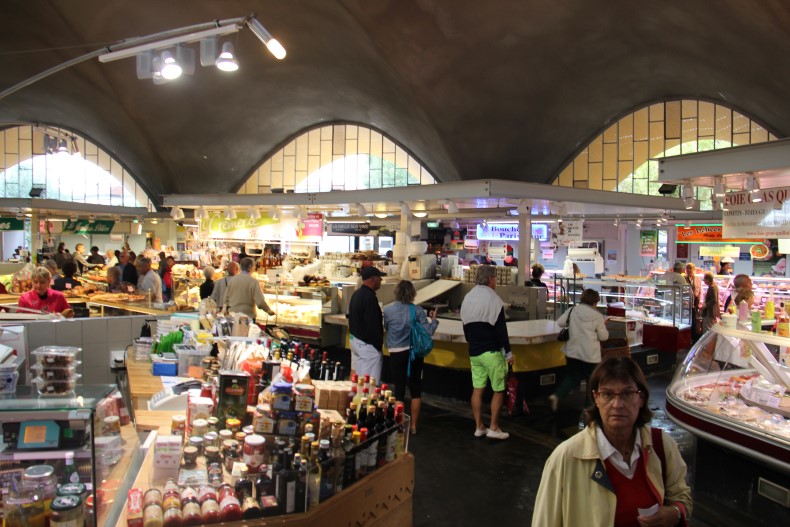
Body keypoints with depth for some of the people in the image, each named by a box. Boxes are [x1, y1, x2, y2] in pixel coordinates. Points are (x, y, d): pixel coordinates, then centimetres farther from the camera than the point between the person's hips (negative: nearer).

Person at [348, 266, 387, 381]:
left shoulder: (356, 294, 11)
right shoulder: (370, 297, -21)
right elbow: (372, 324, -23)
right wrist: (378, 344, -15)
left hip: (354, 340, 10)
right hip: (367, 344, -10)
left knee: (356, 379, 17)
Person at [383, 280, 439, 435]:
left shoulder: (388, 310, -8)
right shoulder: (417, 310, -9)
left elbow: (386, 329, 6)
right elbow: (428, 331, -8)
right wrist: (433, 319, 10)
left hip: (396, 354, 0)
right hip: (414, 353, 1)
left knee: (399, 390, 9)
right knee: (416, 390, 13)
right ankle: (413, 426, 19)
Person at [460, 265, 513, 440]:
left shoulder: (467, 299, 10)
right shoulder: (493, 299, -13)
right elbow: (501, 329, -14)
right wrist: (508, 352, -8)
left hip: (474, 352, 7)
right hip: (492, 352, -7)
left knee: (477, 389, 10)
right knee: (499, 390, 4)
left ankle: (478, 427, 16)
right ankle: (493, 428, 7)